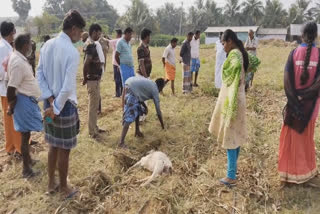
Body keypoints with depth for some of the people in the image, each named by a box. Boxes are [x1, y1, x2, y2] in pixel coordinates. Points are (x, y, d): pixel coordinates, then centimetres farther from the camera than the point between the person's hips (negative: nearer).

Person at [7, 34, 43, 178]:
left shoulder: (18, 58, 7)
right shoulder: (18, 63, -24)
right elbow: (11, 89, -25)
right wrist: (12, 107, -12)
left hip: (28, 99, 10)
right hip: (24, 101, -10)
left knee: (26, 133, 21)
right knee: (25, 134, 1)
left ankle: (28, 159, 38)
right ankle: (26, 168, 13)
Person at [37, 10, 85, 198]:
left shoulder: (47, 45, 2)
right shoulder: (72, 52, -20)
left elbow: (39, 75, 2)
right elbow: (68, 88, -24)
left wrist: (50, 100, -3)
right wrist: (56, 108, -13)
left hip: (50, 103, 7)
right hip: (65, 105, -7)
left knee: (53, 146, 21)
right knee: (64, 150, 9)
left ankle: (51, 183, 37)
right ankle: (64, 188, 28)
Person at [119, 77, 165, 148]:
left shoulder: (150, 84, 28)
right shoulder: (155, 90, 7)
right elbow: (158, 111, 11)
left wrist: (145, 107, 23)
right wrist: (162, 125, 21)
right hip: (131, 90, -9)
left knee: (138, 110, 24)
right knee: (129, 117, -10)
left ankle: (137, 131, 37)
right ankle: (121, 143, -13)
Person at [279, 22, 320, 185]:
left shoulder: (294, 53, -8)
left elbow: (287, 80, -15)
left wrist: (293, 101, -13)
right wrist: (303, 95, -12)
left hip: (293, 101, -1)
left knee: (291, 135, 12)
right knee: (306, 135, 17)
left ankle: (289, 170, 21)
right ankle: (305, 170, 32)